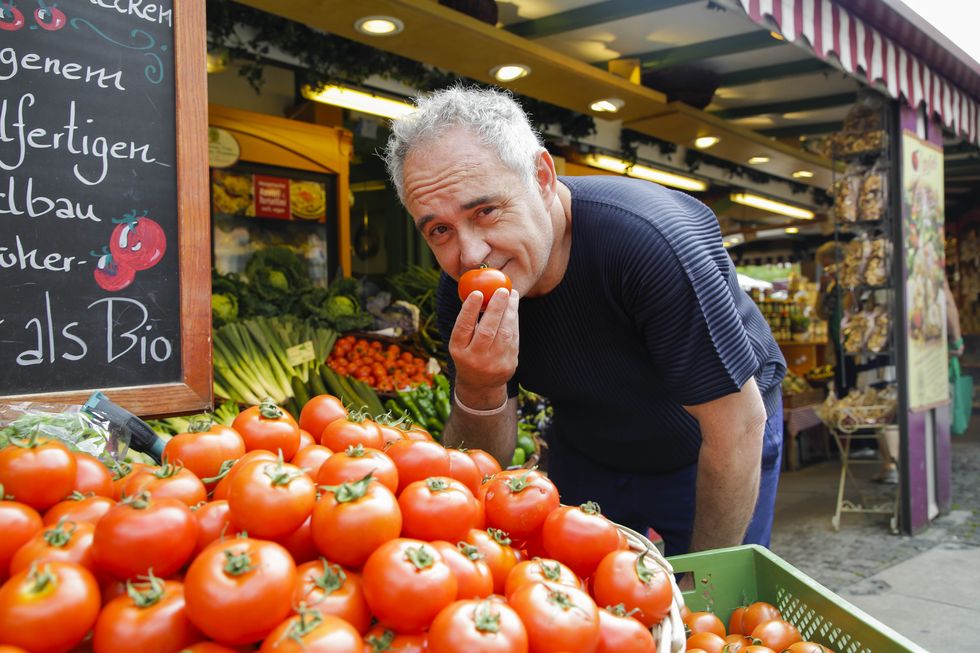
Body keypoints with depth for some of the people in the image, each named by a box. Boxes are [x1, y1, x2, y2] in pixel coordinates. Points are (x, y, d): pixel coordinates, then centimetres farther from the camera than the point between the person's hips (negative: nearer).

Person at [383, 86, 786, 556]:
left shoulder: (649, 240, -37)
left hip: (705, 455, -3)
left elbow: (739, 423, -30)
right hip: (587, 458, 4)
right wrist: (479, 391, -37)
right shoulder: (459, 294, -20)